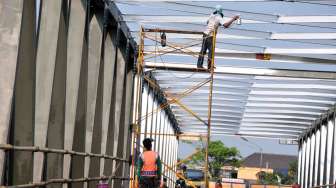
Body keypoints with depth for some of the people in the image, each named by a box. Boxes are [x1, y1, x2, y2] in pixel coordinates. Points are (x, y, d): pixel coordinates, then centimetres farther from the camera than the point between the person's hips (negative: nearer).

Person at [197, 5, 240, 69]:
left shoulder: (212, 15, 9)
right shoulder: (219, 18, -10)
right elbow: (226, 25, -25)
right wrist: (233, 19, -20)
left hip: (205, 34, 7)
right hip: (211, 36, -7)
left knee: (203, 50, 11)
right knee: (211, 51, 1)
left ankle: (199, 65, 13)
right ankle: (209, 66, 4)